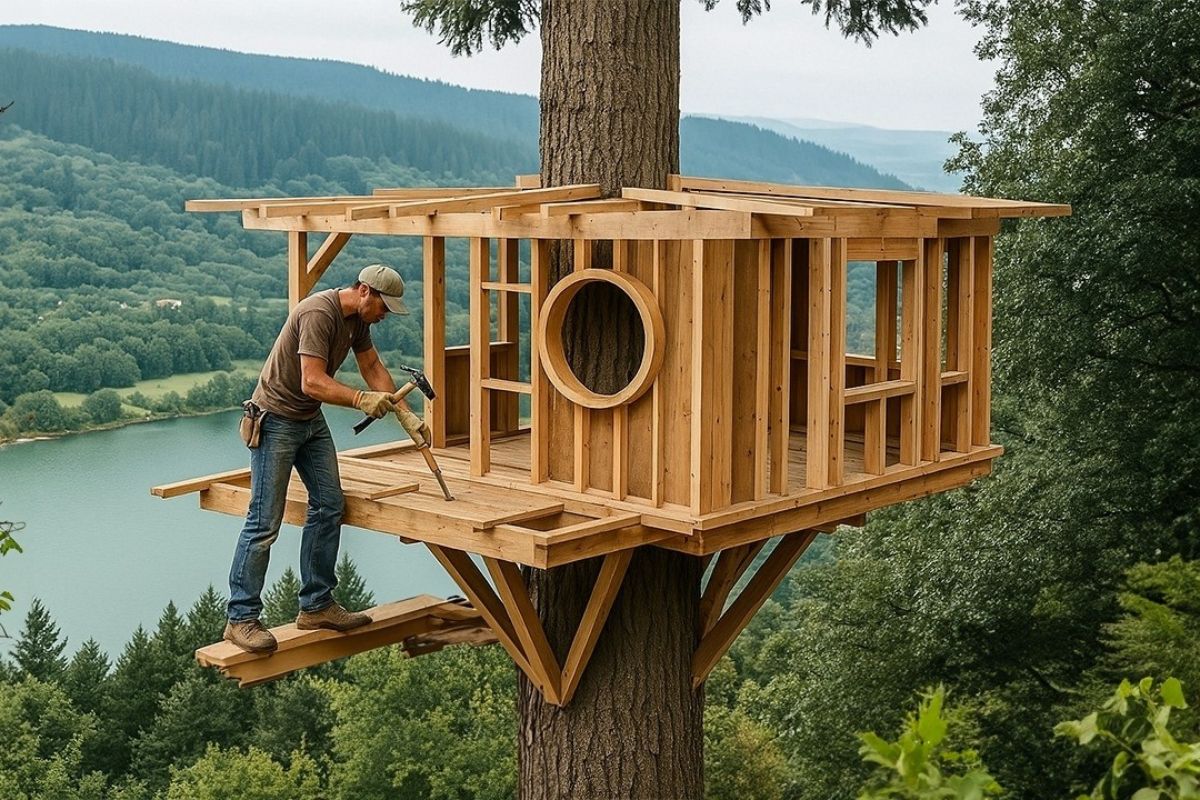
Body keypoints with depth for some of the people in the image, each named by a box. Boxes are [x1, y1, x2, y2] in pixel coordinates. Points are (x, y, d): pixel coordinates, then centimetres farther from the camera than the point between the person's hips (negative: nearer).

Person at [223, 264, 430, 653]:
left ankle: (316, 606, 15)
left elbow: (373, 367, 15)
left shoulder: (357, 318, 5)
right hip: (276, 419, -9)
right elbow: (313, 383, -30)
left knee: (329, 507, 6)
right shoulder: (319, 313, -24)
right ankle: (241, 619, -2)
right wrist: (362, 400, -34)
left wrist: (406, 416, 9)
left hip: (311, 419, 10)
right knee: (265, 523, -9)